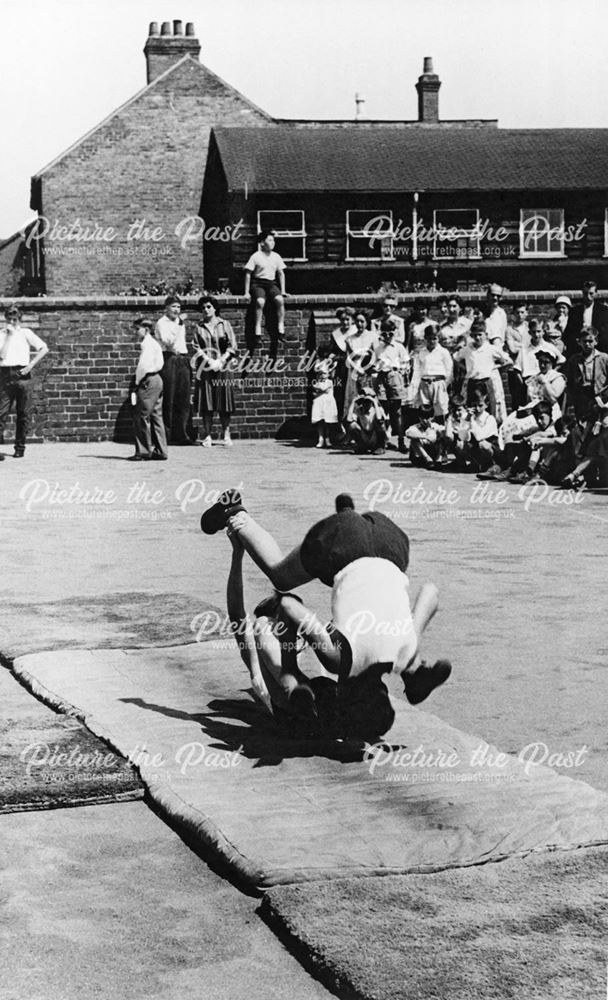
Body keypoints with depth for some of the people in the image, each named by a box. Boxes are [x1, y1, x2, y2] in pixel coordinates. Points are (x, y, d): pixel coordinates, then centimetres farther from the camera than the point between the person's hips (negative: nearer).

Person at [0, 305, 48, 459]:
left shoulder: (25, 333, 8)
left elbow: (44, 349, 2)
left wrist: (31, 365, -7)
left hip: (22, 374, 0)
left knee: (23, 414, 3)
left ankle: (20, 447, 11)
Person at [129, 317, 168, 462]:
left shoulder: (147, 344, -11)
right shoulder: (154, 343, 18)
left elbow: (144, 365, -21)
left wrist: (137, 381, -12)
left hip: (148, 382, -10)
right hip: (156, 380, 10)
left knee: (141, 416, -7)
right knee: (155, 416, 10)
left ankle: (143, 451, -7)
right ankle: (160, 451, 11)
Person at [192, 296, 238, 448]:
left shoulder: (224, 325, 7)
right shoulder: (199, 328, 8)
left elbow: (232, 346, 1)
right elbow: (197, 348, 1)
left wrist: (220, 361, -11)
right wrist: (209, 361, -13)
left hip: (223, 368, 0)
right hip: (205, 369, 0)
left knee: (224, 403, -1)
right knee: (206, 404, -3)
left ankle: (226, 435, 5)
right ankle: (207, 436, 1)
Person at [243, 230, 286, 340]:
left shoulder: (276, 256, 11)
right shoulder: (255, 256, -1)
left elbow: (281, 274, 17)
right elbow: (248, 274, 1)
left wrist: (283, 290, 10)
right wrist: (247, 292, -2)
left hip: (272, 283, 3)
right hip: (258, 283, -3)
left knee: (280, 300, -28)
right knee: (260, 301, -34)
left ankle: (281, 327, -23)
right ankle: (258, 329, -31)